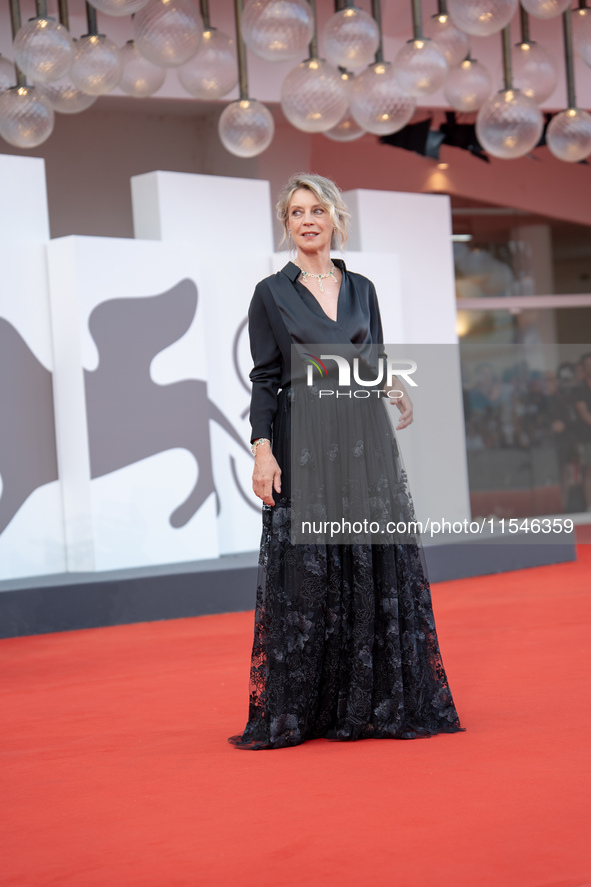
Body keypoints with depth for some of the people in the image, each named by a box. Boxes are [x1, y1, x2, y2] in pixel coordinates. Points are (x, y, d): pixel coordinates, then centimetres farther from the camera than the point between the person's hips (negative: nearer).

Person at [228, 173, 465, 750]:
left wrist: (394, 389, -8)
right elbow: (264, 379, -1)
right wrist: (262, 451, -11)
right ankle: (294, 712, 6)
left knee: (378, 568, 2)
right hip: (303, 444, -3)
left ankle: (376, 704, 11)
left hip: (365, 442, 3)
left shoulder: (361, 289, 12)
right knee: (304, 574, -3)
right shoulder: (272, 293, 3)